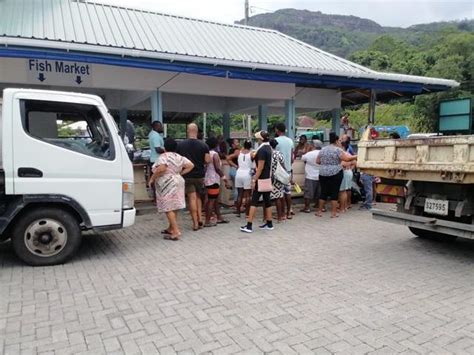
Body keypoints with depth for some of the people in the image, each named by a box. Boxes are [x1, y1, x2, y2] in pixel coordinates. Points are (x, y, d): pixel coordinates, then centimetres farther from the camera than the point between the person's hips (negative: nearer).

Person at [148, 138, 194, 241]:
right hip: (177, 182, 8)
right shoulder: (179, 157, 12)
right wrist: (180, 174, 11)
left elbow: (161, 168, -26)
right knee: (174, 207, 14)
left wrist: (152, 179, -15)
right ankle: (170, 228, 25)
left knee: (168, 208, -7)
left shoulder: (164, 156, -10)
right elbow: (191, 165, 8)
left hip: (168, 184, -8)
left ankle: (176, 232, -12)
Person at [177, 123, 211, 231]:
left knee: (192, 198, 0)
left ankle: (195, 223, -1)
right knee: (198, 196, 17)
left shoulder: (180, 145, -4)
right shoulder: (203, 145, -6)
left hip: (187, 176, -1)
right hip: (199, 175, 1)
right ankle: (199, 220, 11)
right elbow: (207, 160, -10)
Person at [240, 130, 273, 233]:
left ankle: (249, 226, -4)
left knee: (254, 201, -5)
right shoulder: (269, 148, 11)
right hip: (268, 178, 9)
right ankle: (269, 224, 19)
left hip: (261, 179, -9)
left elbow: (260, 167, -19)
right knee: (267, 201, 13)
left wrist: (254, 180, -17)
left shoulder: (262, 150, -16)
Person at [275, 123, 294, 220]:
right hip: (288, 169, 6)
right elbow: (292, 158, 11)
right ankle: (289, 212, 16)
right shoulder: (290, 141, 8)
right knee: (288, 191, 11)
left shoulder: (276, 140, -10)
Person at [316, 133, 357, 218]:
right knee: (334, 193, 1)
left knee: (323, 192, 10)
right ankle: (334, 213, 4)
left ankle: (319, 211, 14)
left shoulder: (323, 149, 8)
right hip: (335, 174, -4)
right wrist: (356, 157, 0)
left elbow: (317, 161, 11)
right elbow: (347, 158, -13)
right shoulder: (337, 150, -7)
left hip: (323, 174, 5)